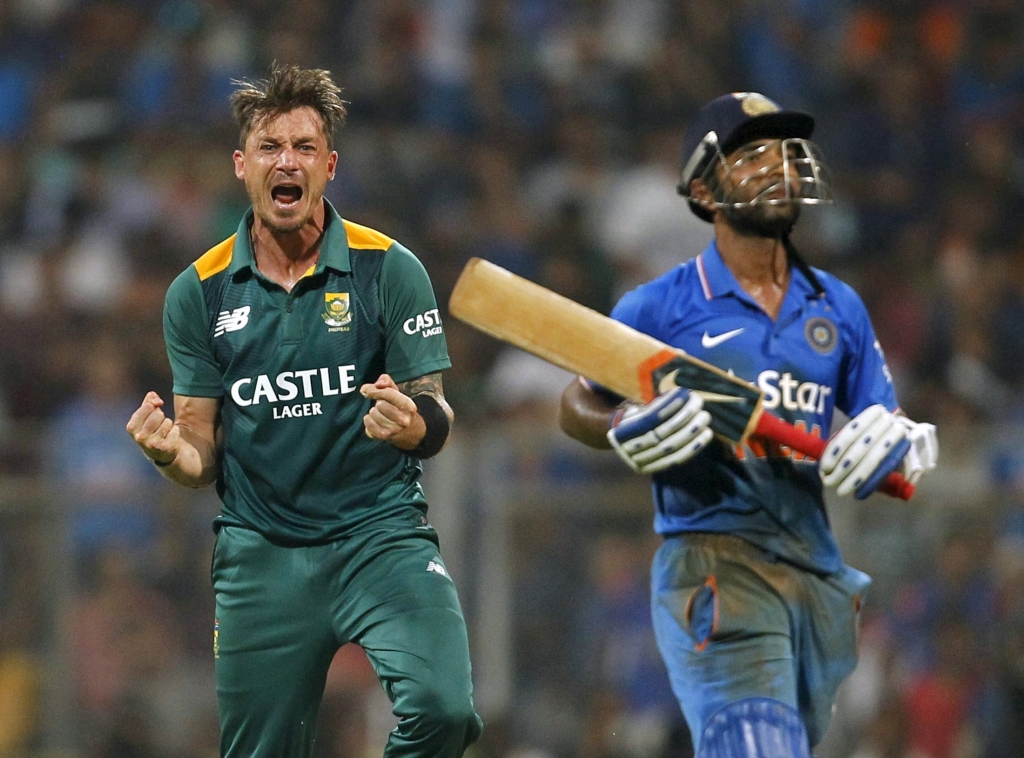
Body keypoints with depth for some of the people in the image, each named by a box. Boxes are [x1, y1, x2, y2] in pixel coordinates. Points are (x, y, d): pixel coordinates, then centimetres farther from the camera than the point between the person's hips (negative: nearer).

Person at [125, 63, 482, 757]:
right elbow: (203, 456, 10)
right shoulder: (200, 291, 6)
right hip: (261, 553, 2)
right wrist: (173, 452, -14)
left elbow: (434, 424, 1)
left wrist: (414, 426, -23)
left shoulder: (390, 270, 0)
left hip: (380, 535, -2)